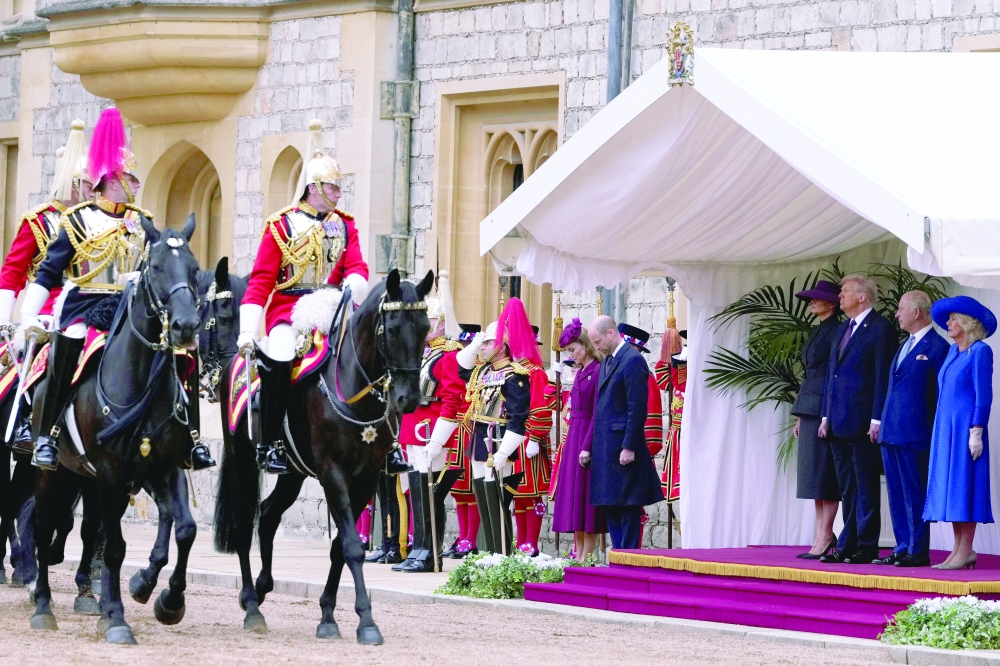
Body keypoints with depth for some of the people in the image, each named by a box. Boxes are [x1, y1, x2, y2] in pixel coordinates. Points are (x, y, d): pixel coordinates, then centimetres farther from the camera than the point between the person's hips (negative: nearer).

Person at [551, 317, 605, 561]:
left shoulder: (599, 372, -12)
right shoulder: (580, 372, 15)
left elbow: (598, 414, -16)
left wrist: (587, 447, -20)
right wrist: (573, 444, 12)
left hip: (588, 438, -9)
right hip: (573, 438, 9)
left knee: (586, 496, -7)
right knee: (574, 496, 9)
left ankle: (585, 558, -5)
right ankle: (578, 555, 13)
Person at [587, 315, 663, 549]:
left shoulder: (632, 360, -12)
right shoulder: (607, 362, 17)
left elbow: (637, 409, -17)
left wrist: (629, 447, -20)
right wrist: (590, 447, 15)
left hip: (623, 448, -10)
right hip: (605, 448, 10)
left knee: (628, 505, -5)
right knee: (610, 505, 10)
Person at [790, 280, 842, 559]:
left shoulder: (836, 332, -10)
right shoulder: (816, 332, 18)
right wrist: (800, 416, 18)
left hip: (826, 410, -9)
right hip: (809, 411, 9)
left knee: (823, 476, -9)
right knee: (814, 476, 7)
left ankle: (824, 537, -8)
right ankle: (822, 536, 8)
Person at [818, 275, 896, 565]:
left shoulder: (880, 328, -7)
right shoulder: (842, 330, 19)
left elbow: (883, 377, -12)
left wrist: (877, 420, -16)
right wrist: (826, 416, 15)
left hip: (862, 422, -8)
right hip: (839, 422, 9)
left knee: (866, 486, -3)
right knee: (847, 488, 10)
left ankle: (866, 547, -1)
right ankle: (848, 545, 13)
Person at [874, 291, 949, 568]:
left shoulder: (937, 347, -8)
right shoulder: (904, 346, 19)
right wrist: (880, 424, 17)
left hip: (914, 435, -9)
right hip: (891, 432, 9)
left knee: (915, 495, -4)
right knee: (897, 495, 10)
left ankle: (918, 552, -1)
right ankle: (903, 549, 14)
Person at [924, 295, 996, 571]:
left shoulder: (980, 351, -8)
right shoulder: (953, 351, 15)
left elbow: (984, 395, -12)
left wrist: (977, 432, -18)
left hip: (965, 427, -8)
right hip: (945, 427, 8)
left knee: (963, 485, -9)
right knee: (949, 486, 6)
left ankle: (966, 551, -9)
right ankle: (958, 549, 7)